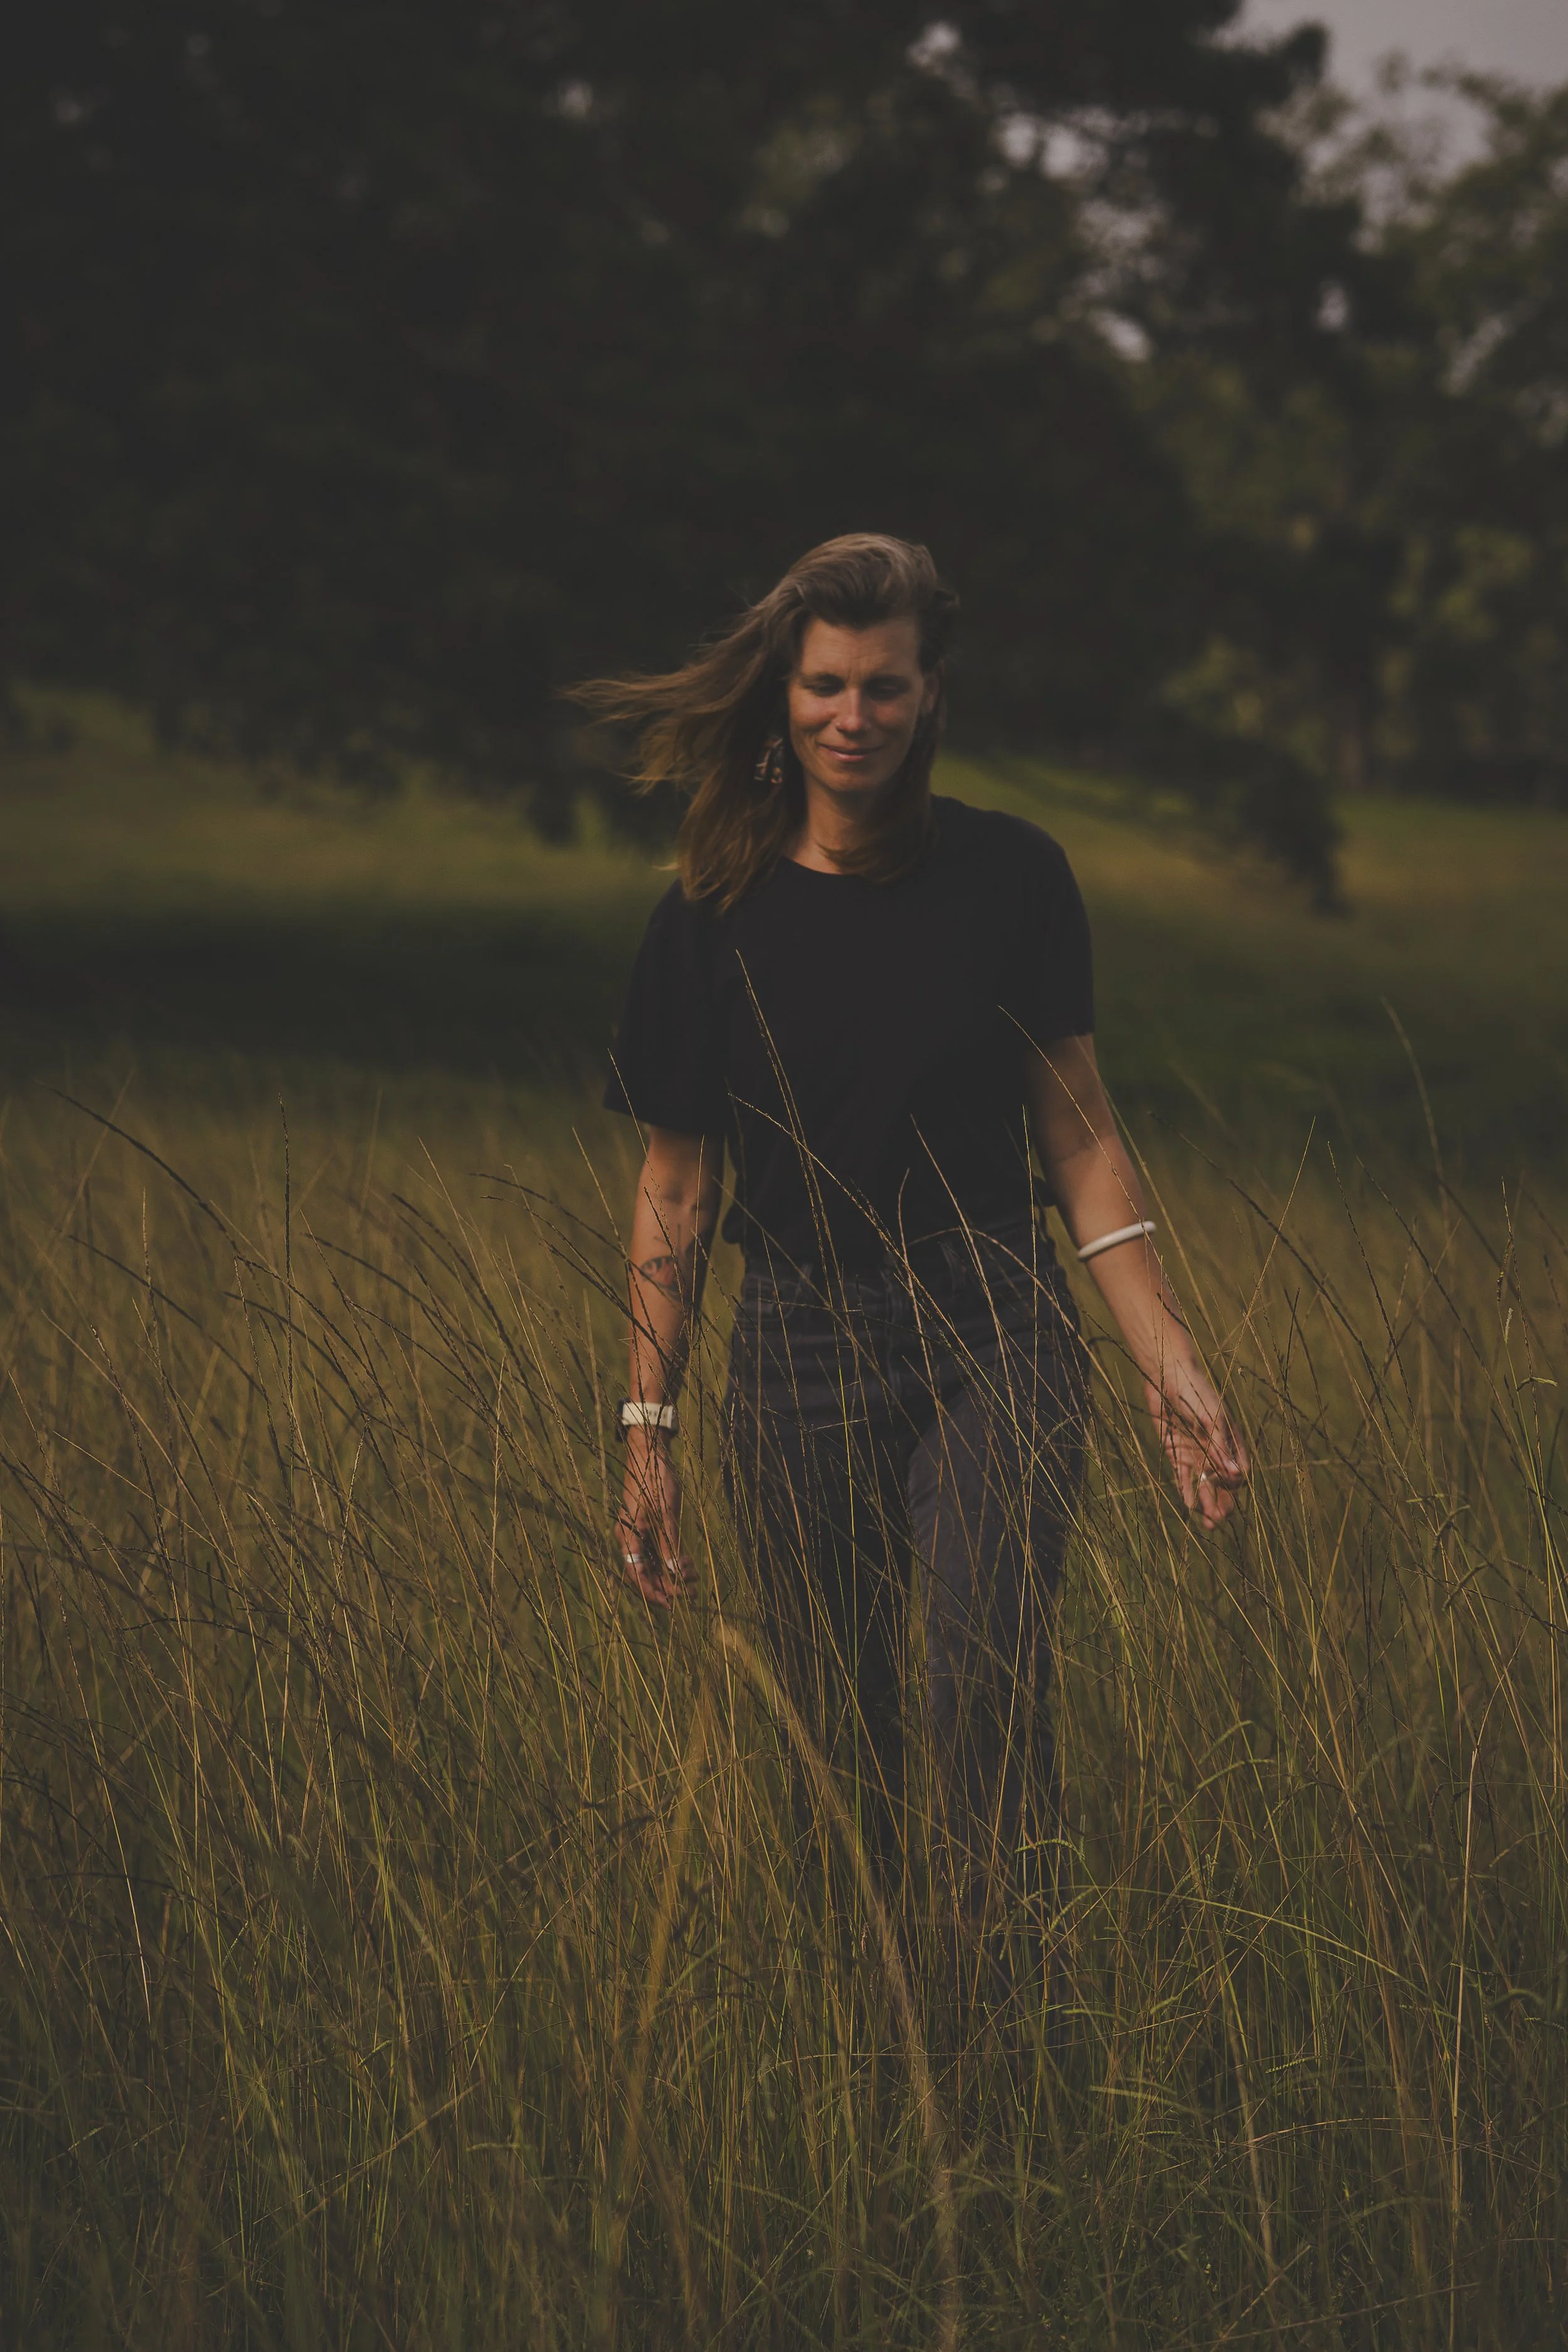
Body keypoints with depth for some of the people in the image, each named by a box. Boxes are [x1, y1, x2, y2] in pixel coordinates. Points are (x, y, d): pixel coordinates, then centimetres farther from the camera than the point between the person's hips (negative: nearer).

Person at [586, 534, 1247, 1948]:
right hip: (800, 1346, 2)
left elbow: (1079, 1138, 4)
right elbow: (676, 1187, 7)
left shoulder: (1011, 878, 0)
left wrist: (1170, 1358, -4)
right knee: (837, 1732, 5)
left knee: (986, 1680, -19)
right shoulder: (715, 915, 2)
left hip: (992, 1337, -1)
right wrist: (649, 1428, 5)